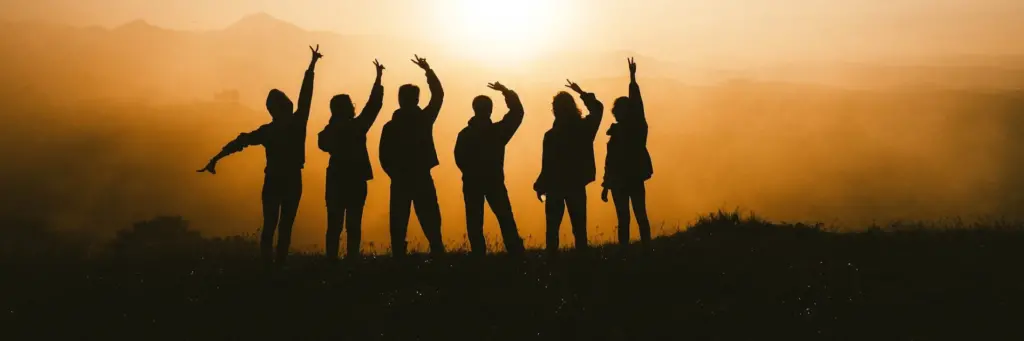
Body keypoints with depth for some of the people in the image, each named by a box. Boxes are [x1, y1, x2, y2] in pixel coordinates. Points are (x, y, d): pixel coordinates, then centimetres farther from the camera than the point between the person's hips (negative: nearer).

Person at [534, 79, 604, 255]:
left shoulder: (551, 135, -15)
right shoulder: (584, 127, -4)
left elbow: (547, 165, -14)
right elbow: (598, 108, 16)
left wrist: (540, 187, -2)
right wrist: (581, 92, 23)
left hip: (556, 186, -3)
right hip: (577, 186, 3)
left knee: (553, 227, 4)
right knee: (579, 227, 8)